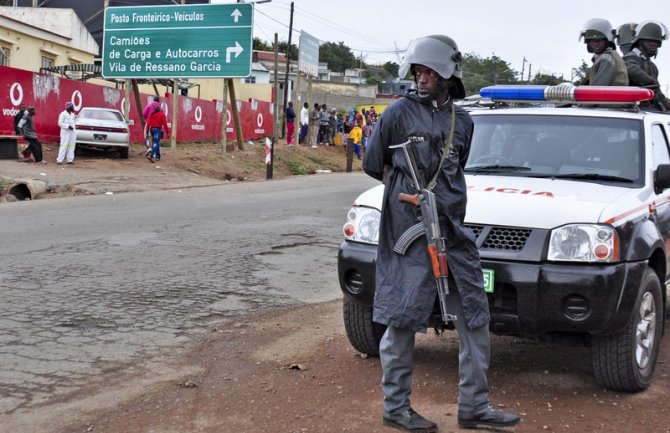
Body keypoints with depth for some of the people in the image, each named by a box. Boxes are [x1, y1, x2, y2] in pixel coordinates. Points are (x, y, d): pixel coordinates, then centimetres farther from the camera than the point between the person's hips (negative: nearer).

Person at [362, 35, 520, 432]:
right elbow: (373, 165, 6)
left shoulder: (462, 121, 13)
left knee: (475, 317, 6)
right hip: (408, 228, -6)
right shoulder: (400, 113, -1)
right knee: (402, 318, -1)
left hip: (453, 230, 6)